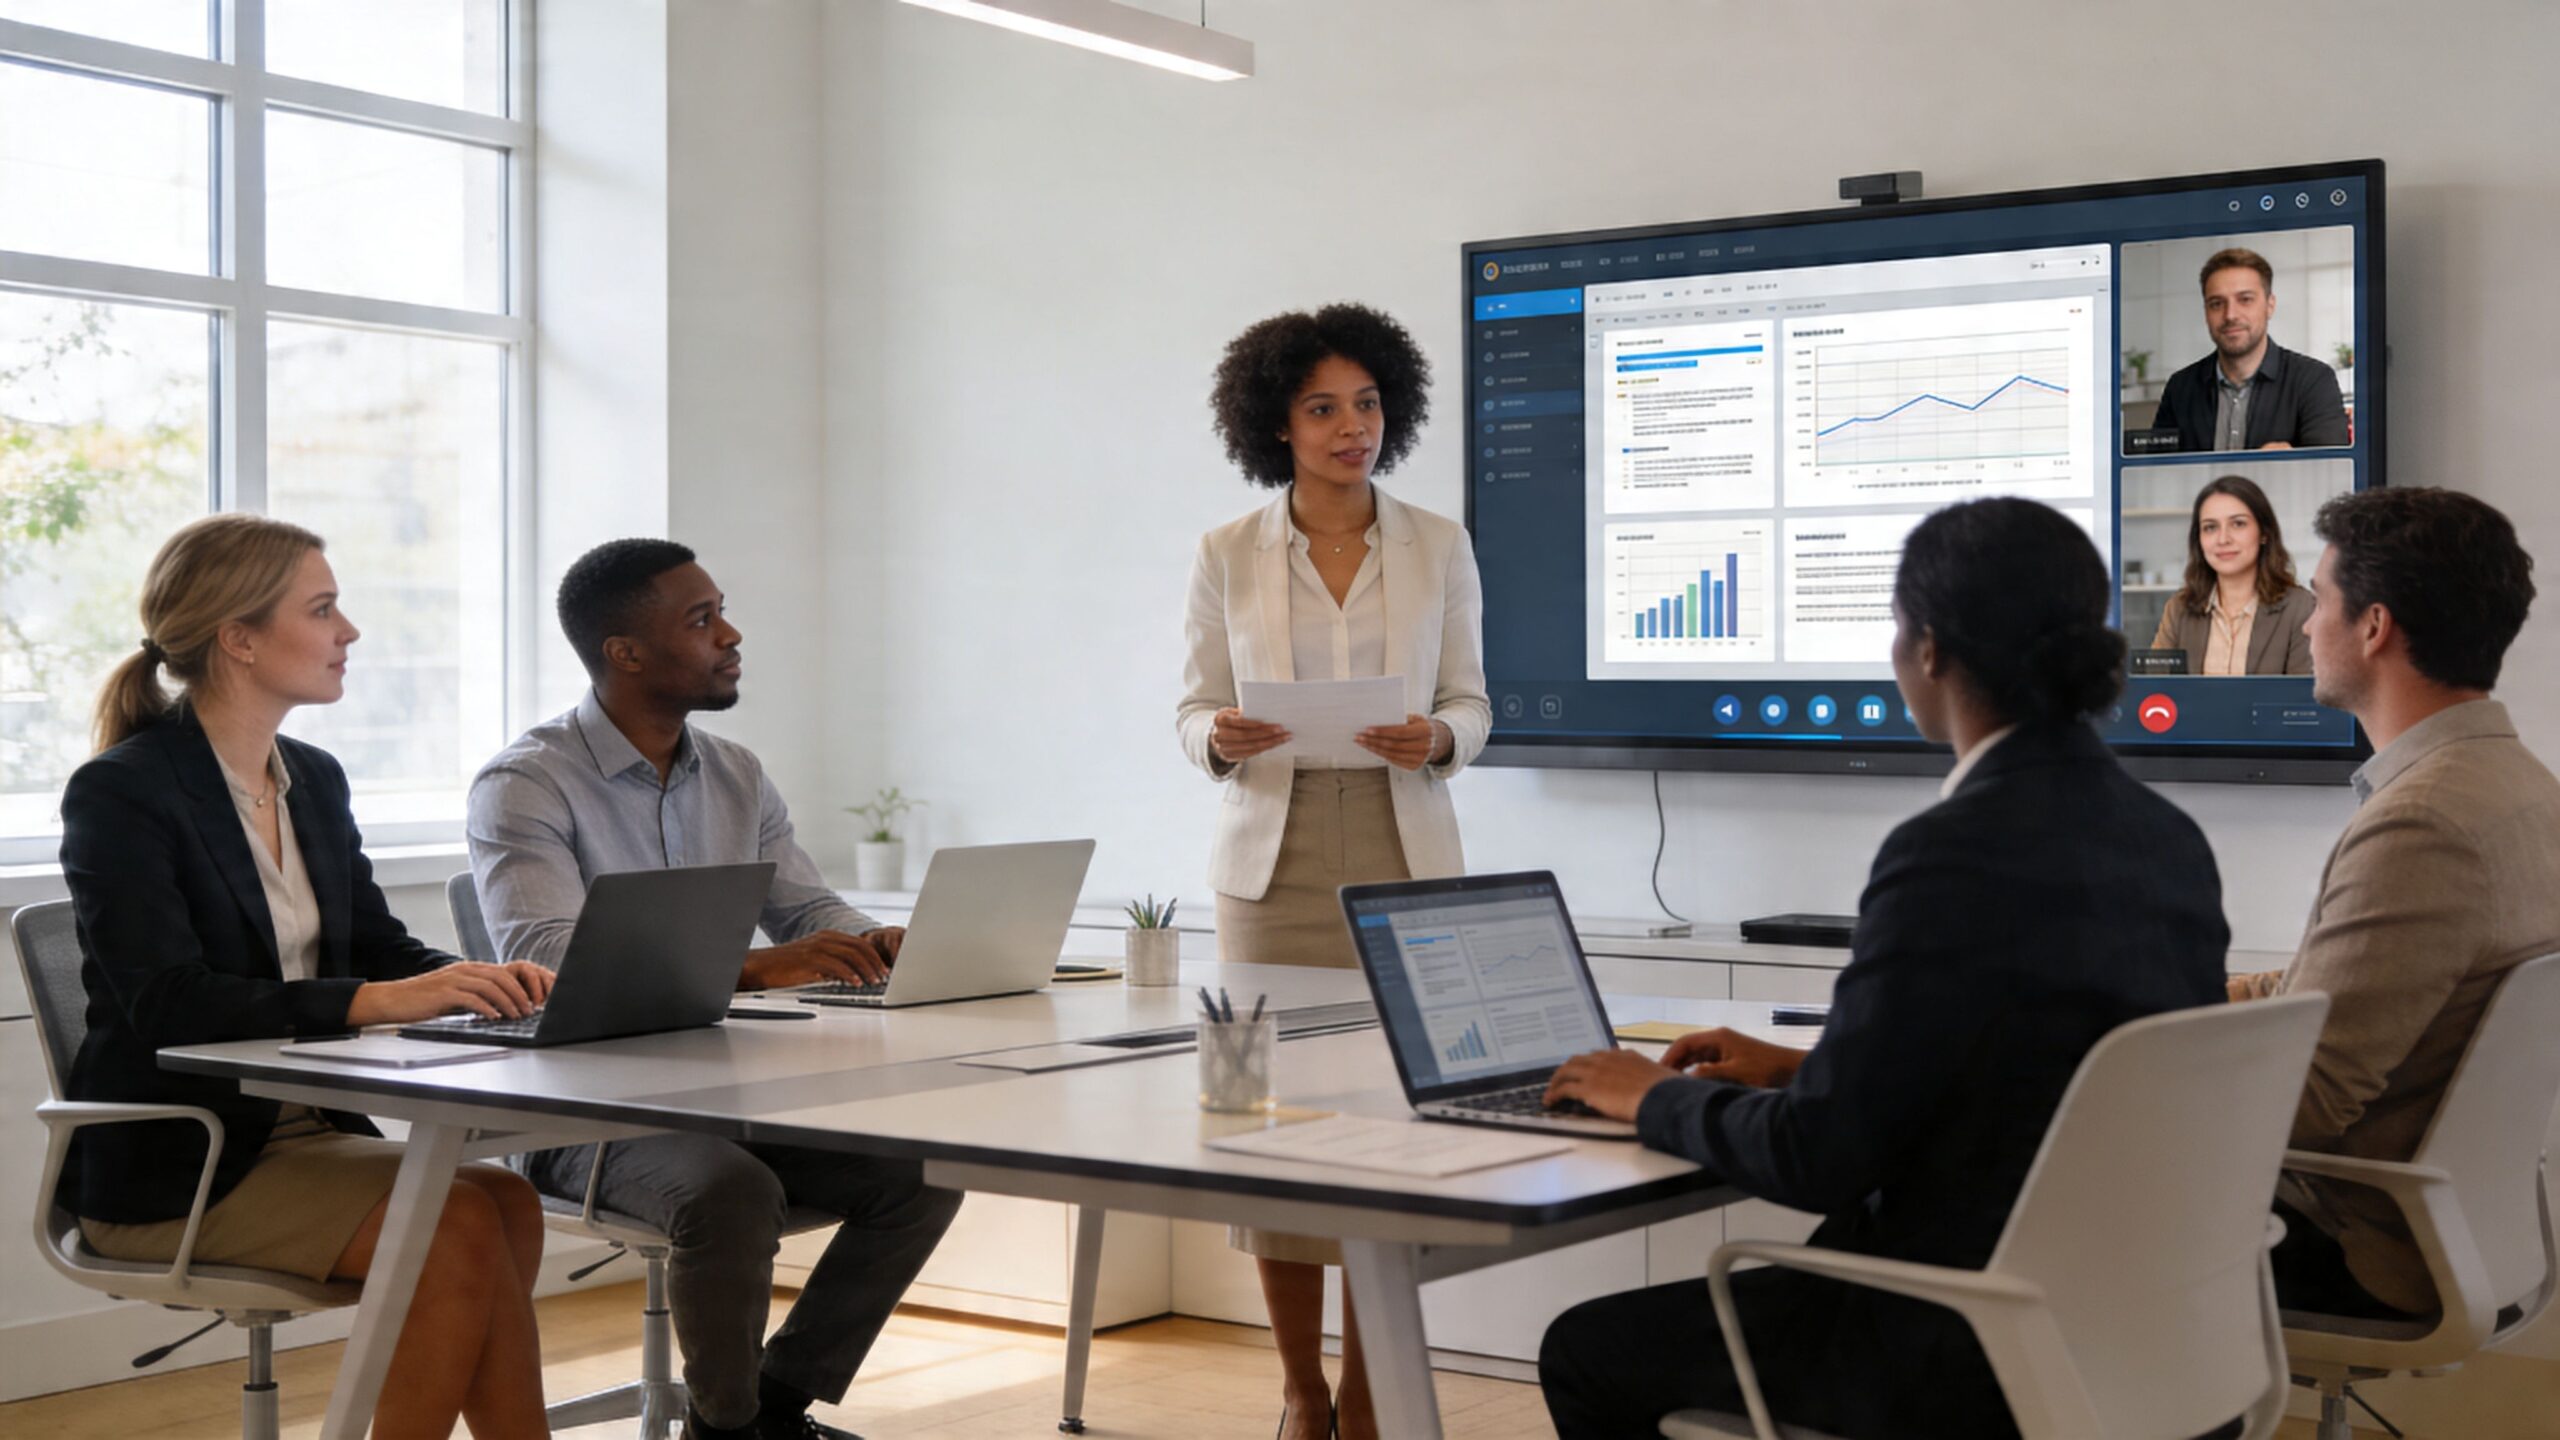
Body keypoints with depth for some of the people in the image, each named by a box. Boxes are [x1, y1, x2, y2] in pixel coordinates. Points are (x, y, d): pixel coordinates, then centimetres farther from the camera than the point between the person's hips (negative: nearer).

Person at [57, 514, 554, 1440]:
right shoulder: (118, 793, -12)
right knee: (462, 1226, -25)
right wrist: (377, 1001, -34)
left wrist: (479, 981, -13)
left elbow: (379, 947, 11)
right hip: (173, 1166, -7)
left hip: (305, 1132, 7)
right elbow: (169, 1003, -23)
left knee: (508, 1202, -21)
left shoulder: (313, 780, 12)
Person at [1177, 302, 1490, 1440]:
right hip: (1274, 858, 0)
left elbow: (1471, 701, 9)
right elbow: (1196, 710, 7)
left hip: (1404, 856, 0)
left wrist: (1437, 739, -13)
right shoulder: (1227, 556, 4)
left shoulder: (1438, 547, 5)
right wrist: (1220, 740, -15)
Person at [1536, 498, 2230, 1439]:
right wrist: (1800, 1072, 18)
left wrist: (1658, 1098, 0)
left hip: (1974, 1358, -8)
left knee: (1587, 1352, 10)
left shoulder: (1956, 851, -22)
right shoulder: (2169, 839, 3)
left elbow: (1818, 1160, -19)